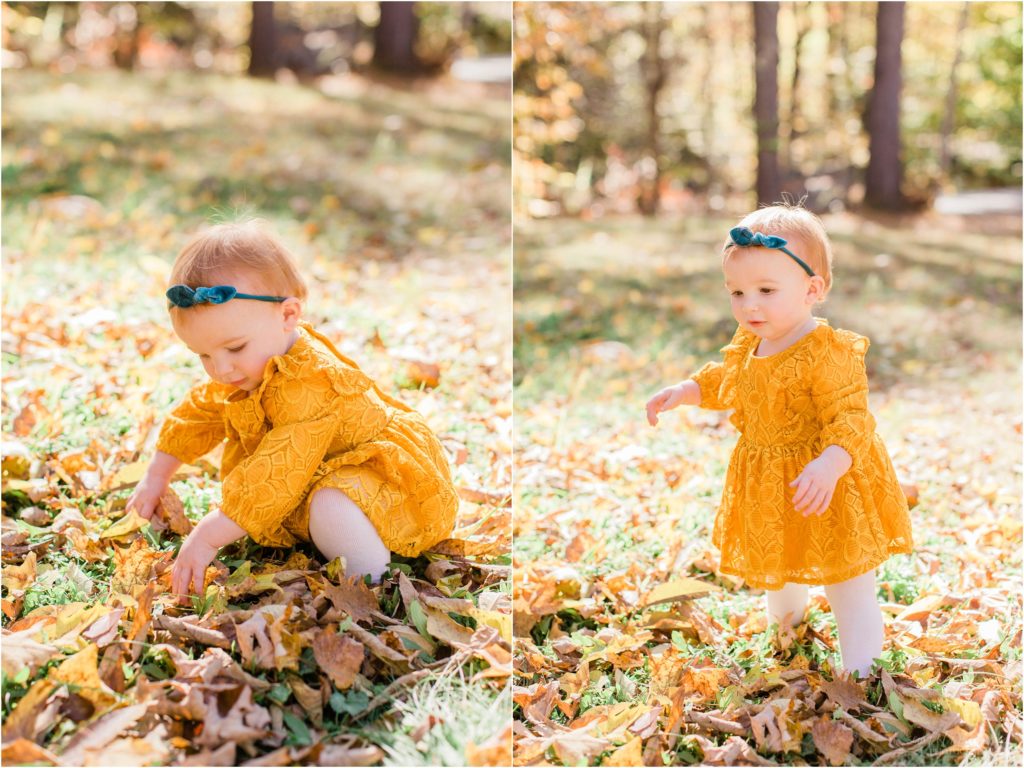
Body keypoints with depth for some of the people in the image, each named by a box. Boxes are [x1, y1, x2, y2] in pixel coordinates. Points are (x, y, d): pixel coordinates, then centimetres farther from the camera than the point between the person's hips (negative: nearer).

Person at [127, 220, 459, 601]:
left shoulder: (309, 384, -33)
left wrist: (208, 537, -32)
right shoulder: (247, 371, -1)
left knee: (330, 509, -39)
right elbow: (200, 410, 18)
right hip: (324, 473, 11)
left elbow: (276, 476, -35)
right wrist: (156, 477, 22)